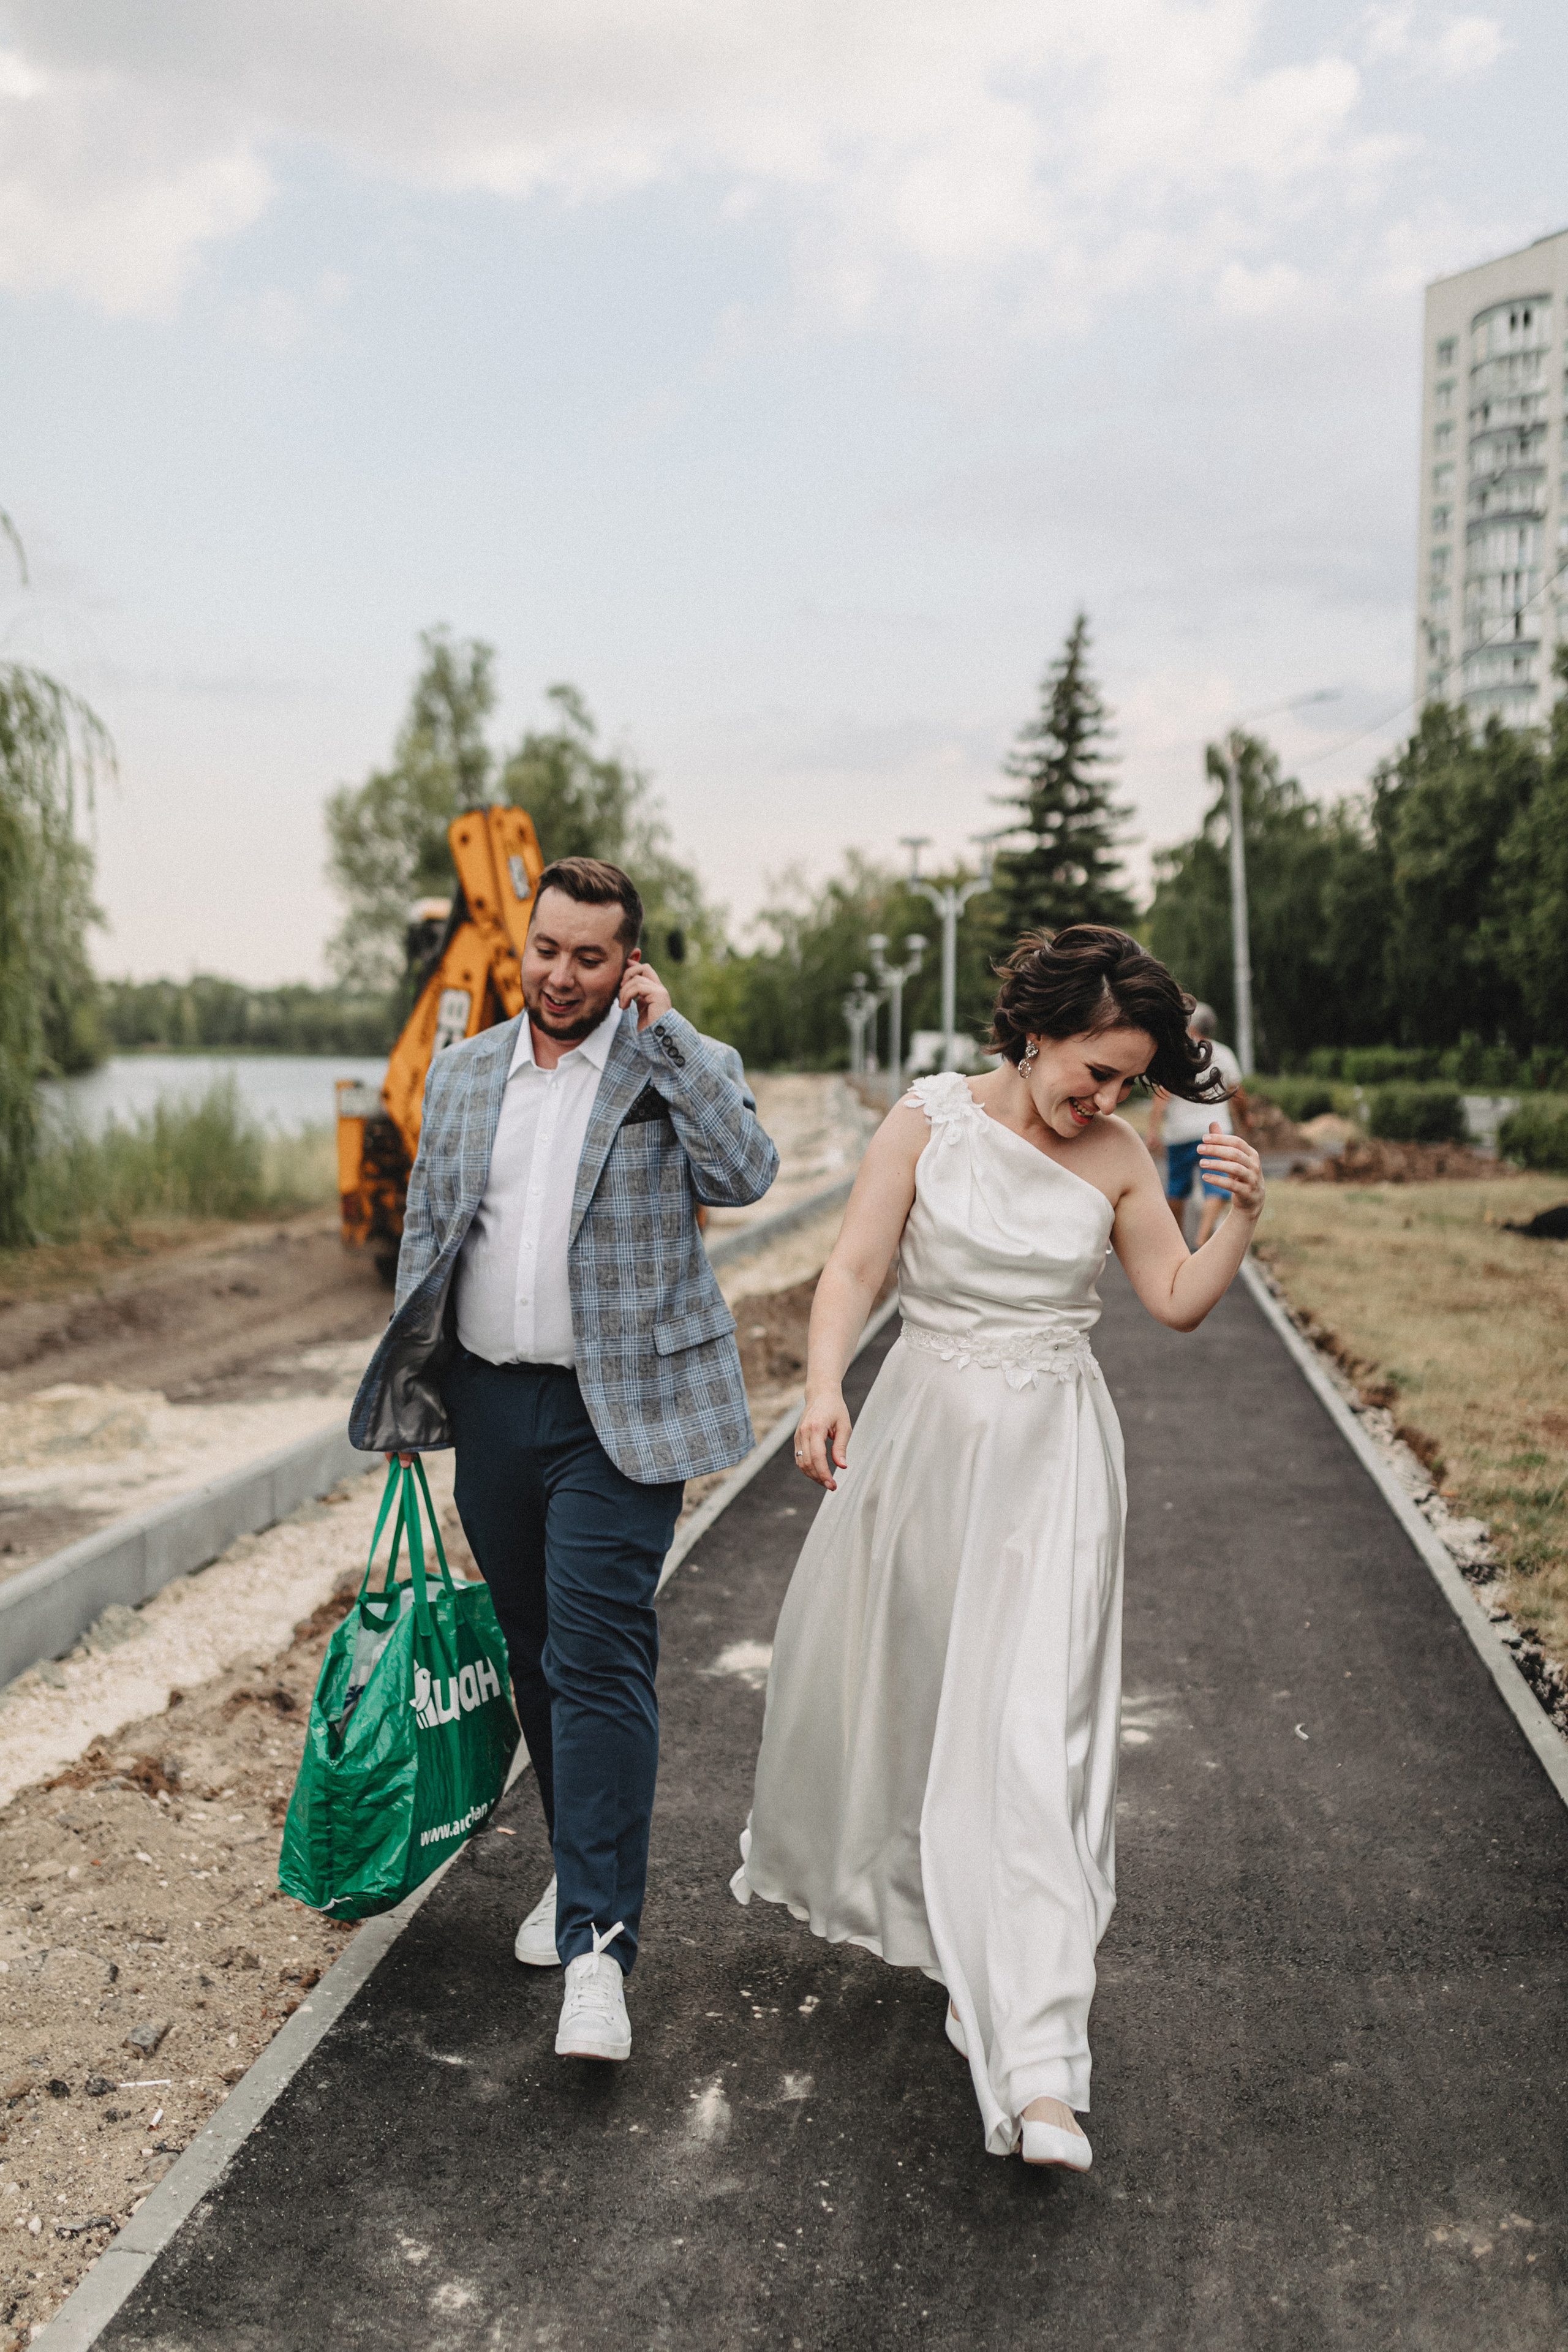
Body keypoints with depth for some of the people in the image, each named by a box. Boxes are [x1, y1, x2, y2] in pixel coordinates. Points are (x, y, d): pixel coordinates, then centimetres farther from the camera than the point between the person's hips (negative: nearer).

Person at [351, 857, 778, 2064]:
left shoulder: (681, 1064, -1)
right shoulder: (462, 1074, 12)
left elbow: (746, 1172, -18)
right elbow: (426, 1228, 16)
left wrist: (667, 1031, -17)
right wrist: (409, 1392, 13)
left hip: (617, 1411, -5)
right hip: (492, 1404, 5)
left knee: (599, 1661, -11)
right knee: (534, 1652, 15)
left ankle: (599, 1942, -6)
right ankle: (584, 1864, 33)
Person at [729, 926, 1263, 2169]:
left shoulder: (1117, 1157, -1)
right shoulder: (929, 1120, -6)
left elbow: (1178, 1301, 6)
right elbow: (854, 1269, -12)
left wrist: (1243, 1218, -10)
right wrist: (825, 1389, -28)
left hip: (1052, 1456, -1)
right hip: (924, 1426, 1)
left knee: (1029, 1729, -10)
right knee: (866, 1675, 18)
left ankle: (1036, 2064, -9)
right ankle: (845, 1871, 52)